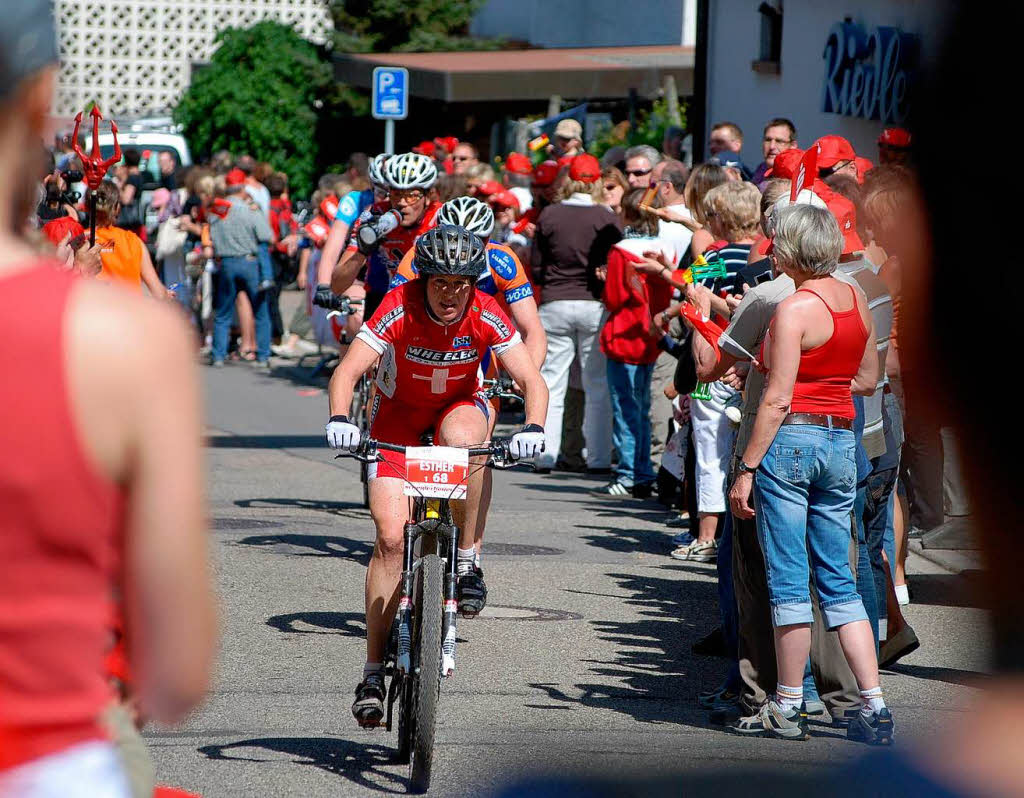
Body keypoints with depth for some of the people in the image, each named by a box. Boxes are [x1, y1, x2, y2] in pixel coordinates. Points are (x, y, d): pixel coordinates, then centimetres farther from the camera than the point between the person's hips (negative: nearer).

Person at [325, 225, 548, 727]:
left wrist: (533, 427, -45)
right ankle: (373, 670, -6)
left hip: (459, 406, 1)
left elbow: (532, 380, -25)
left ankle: (467, 555, -17)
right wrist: (339, 419, -53)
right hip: (399, 413, -1)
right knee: (391, 536, -13)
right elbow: (347, 372, -33)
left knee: (462, 439, -38)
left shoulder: (486, 316, -23)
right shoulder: (399, 309, -27)